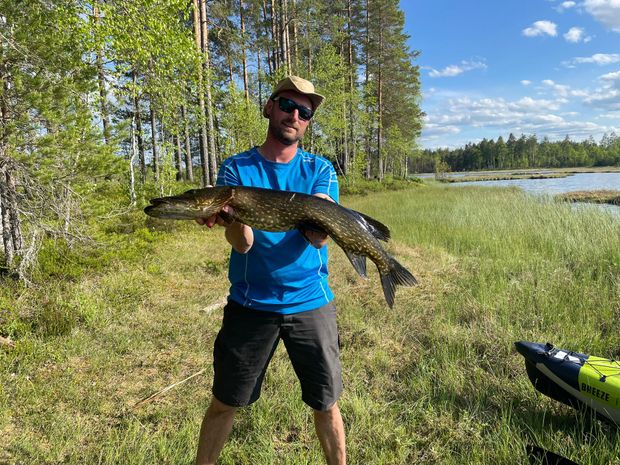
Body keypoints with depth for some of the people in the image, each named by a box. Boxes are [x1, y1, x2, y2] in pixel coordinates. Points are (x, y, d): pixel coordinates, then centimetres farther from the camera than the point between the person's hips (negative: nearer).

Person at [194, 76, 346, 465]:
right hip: (250, 304, 0)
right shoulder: (236, 168, -1)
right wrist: (232, 216, -35)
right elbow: (242, 244, -13)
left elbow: (319, 237, -13)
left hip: (311, 302, 1)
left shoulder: (320, 170, 2)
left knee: (326, 404, 11)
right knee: (224, 404, 11)